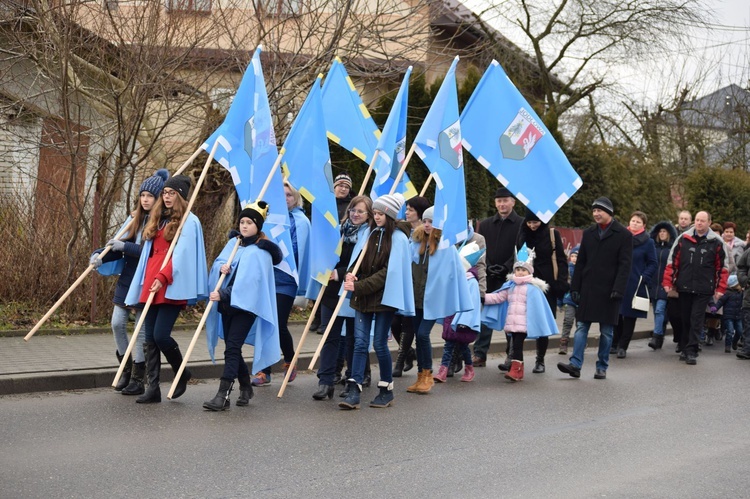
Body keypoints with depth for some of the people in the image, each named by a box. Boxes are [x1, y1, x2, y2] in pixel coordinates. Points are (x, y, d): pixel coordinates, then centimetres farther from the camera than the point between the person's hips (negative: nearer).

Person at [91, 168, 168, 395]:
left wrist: (125, 246, -23)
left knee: (142, 330, 1)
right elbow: (119, 245, 5)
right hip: (126, 278, 6)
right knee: (117, 324, 5)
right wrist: (101, 255, -12)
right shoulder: (134, 218, 8)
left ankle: (137, 380, 12)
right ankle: (126, 370, 23)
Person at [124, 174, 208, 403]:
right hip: (151, 285, 7)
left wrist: (163, 277, -20)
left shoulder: (189, 221, -1)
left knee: (161, 335, -13)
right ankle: (153, 388, 5)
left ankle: (182, 374, 12)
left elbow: (182, 253, -10)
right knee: (150, 338, 2)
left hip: (172, 287, -7)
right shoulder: (157, 219, 20)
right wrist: (144, 283, 16)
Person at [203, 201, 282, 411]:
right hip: (227, 304, 7)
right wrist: (221, 267, -10)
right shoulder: (234, 242, 13)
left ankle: (223, 395, -17)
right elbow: (217, 262, 14)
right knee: (232, 348, 12)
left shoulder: (260, 251, -9)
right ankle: (246, 388, 29)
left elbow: (247, 280, -18)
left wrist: (223, 295, -24)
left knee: (232, 348, -14)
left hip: (246, 305, -7)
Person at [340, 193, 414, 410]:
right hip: (362, 297, 5)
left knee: (379, 343, 0)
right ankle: (354, 392, -6)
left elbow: (388, 272, -13)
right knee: (360, 342, -2)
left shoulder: (398, 238, -6)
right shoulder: (371, 235, 12)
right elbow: (357, 260, 13)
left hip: (384, 297, -5)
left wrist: (359, 286, -18)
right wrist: (350, 275, -11)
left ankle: (386, 390, 15)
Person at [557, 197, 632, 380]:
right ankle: (575, 364, -3)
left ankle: (602, 368, 11)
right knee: (581, 327, -1)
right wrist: (575, 287, 6)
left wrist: (618, 289, -16)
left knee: (606, 331, 4)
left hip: (608, 290, -4)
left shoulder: (623, 235, -3)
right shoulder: (588, 233, 11)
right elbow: (580, 263, 12)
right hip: (588, 289, 4)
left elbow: (624, 265, -8)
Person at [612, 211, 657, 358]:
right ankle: (615, 344, 16)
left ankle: (622, 346, 9)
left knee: (629, 316, 2)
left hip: (635, 285, -2)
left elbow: (652, 264, 1)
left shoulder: (648, 242, 1)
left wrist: (644, 278, -12)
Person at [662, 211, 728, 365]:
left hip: (704, 290, -2)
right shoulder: (683, 238, 4)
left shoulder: (716, 242, 1)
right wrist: (667, 282, 1)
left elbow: (722, 267, 4)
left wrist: (720, 288, -1)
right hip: (684, 287, 2)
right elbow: (672, 261, 6)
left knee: (696, 320, -5)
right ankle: (684, 348, 22)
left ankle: (691, 351, -3)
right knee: (685, 319, 11)